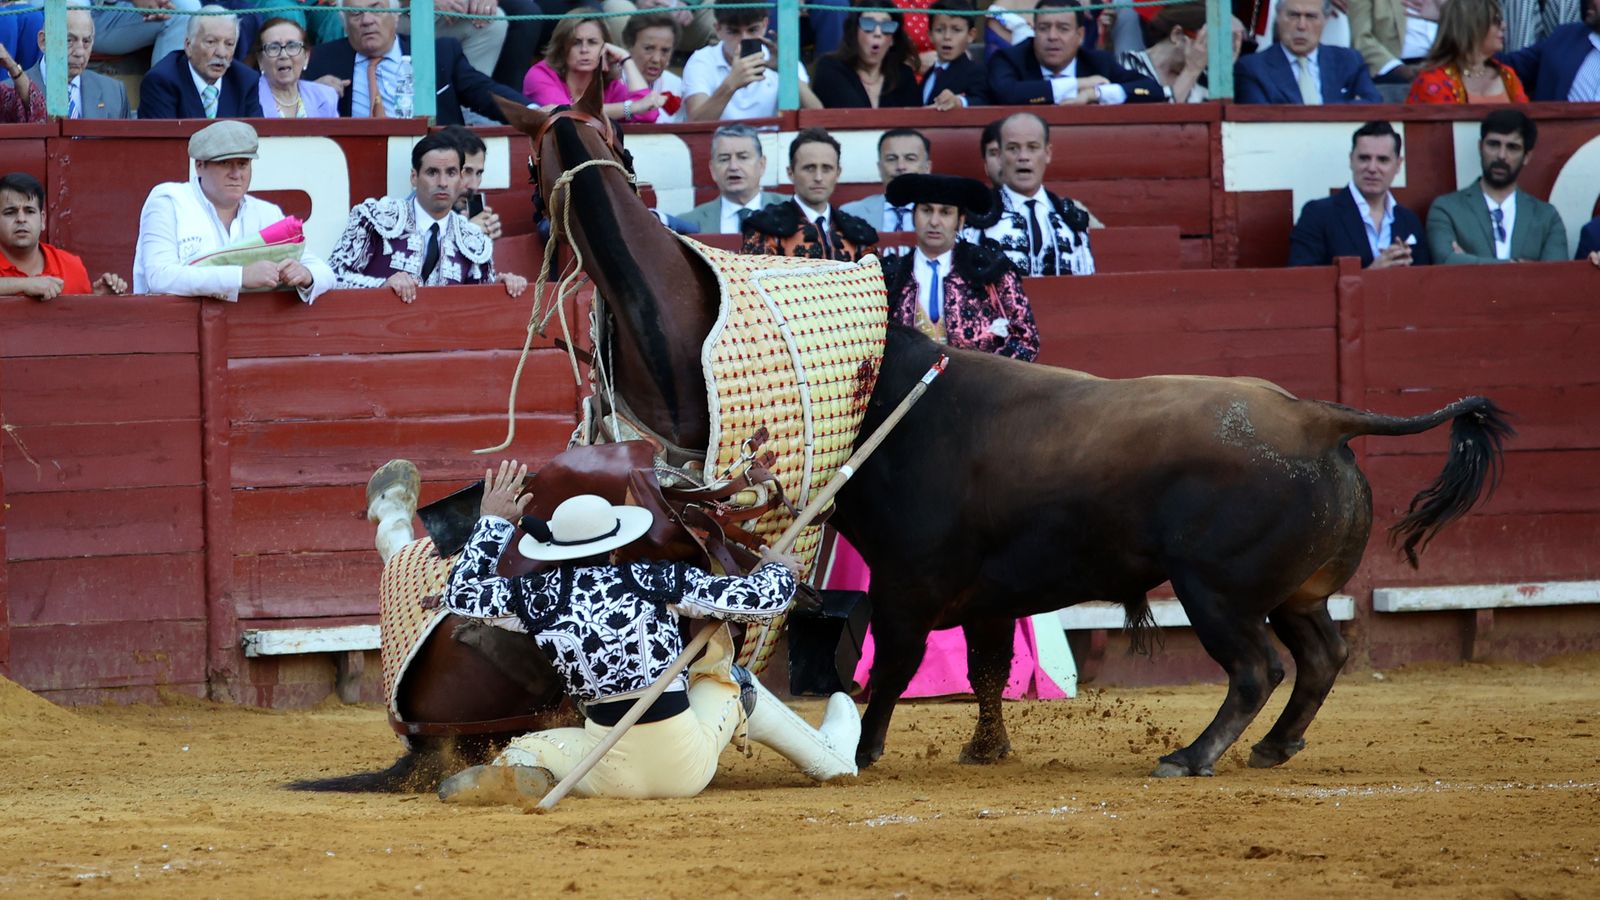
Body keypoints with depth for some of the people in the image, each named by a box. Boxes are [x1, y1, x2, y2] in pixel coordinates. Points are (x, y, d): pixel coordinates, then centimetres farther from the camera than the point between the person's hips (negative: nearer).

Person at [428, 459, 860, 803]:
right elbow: (764, 601, 1)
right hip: (687, 770, 1)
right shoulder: (658, 581, -4)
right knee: (732, 681, 28)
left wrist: (493, 522, 24)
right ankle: (828, 757, 40)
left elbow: (461, 594, 15)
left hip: (610, 777, -1)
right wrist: (777, 569, 23)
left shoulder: (540, 596, -2)